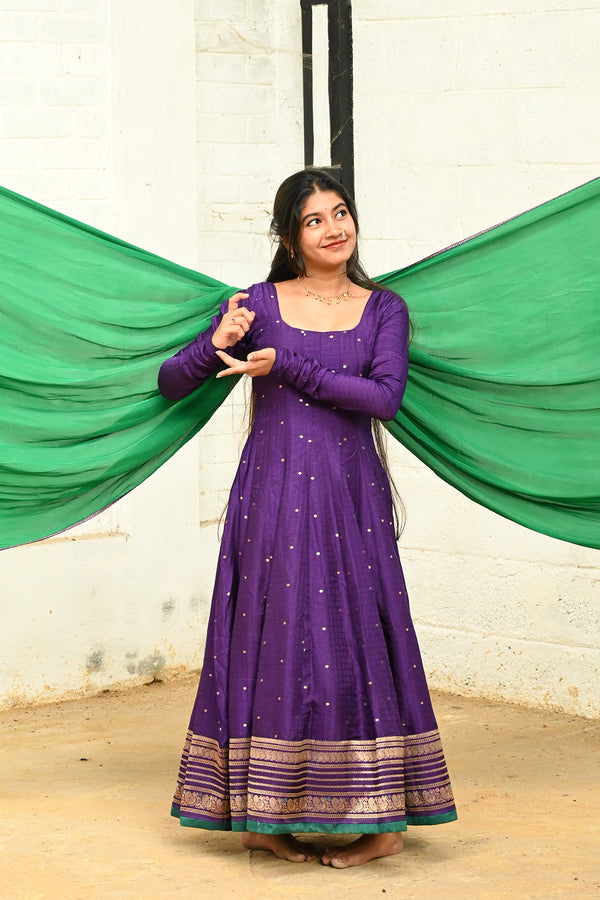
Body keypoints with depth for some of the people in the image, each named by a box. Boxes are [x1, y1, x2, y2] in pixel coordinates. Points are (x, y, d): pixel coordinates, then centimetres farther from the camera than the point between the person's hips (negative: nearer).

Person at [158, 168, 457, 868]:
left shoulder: (383, 309, 7)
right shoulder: (258, 305, 4)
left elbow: (385, 397, -9)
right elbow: (170, 382, 5)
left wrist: (285, 366, -12)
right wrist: (216, 345, -15)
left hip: (351, 495, 1)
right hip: (275, 490, -1)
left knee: (355, 638, 0)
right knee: (274, 636, -1)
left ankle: (382, 817, 7)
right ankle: (260, 813, 8)